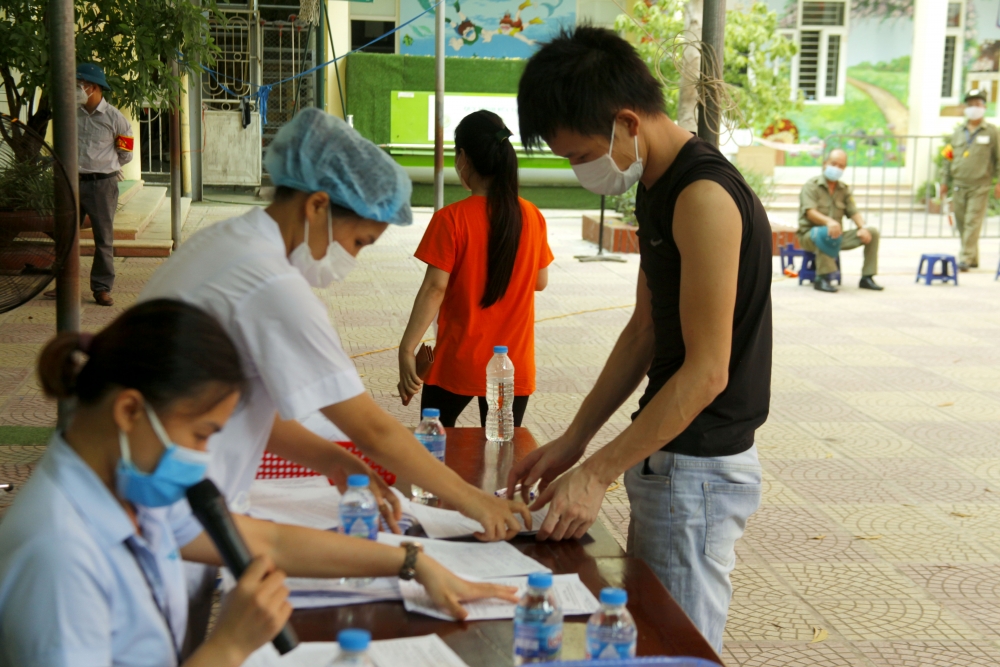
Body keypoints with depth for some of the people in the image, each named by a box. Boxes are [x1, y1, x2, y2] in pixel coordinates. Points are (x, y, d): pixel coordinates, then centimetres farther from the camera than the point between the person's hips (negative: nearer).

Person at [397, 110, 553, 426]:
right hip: (513, 365, 3)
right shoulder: (531, 217, -2)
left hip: (457, 364, -3)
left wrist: (407, 350, -16)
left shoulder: (451, 219, -13)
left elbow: (434, 288, -17)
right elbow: (540, 281, 8)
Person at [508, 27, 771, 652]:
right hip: (667, 458, 10)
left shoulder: (705, 197, -21)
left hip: (698, 470, -10)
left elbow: (707, 371, -23)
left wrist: (597, 473, -20)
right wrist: (573, 440, 9)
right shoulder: (657, 189, 10)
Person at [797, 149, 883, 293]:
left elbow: (854, 212, 5)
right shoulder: (812, 185, -5)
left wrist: (863, 228, -17)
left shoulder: (844, 189, 15)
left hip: (836, 236, 6)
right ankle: (822, 278, -41)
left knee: (872, 232, -7)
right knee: (827, 233, -41)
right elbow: (810, 212, -20)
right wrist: (828, 221, -40)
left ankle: (867, 278, -4)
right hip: (809, 235, -6)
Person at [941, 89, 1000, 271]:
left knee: (973, 222, -9)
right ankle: (973, 259, 19)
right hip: (959, 186, 4)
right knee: (961, 224, 7)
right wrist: (945, 181, 9)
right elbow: (948, 157, 14)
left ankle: (966, 258, -10)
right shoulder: (958, 132, 11)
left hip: (980, 187, -4)